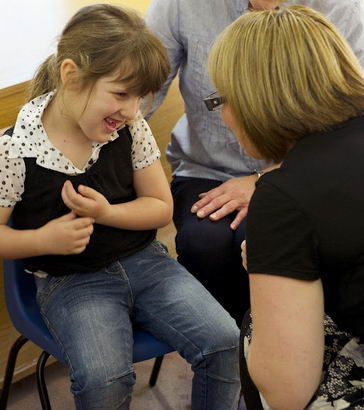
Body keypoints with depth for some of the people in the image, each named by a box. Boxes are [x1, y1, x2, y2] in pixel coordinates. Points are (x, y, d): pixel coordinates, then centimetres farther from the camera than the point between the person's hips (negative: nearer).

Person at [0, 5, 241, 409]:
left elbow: (161, 208, 4)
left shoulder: (131, 129, -5)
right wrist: (43, 239, -23)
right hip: (70, 281, -3)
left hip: (143, 259, 4)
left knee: (224, 342, -14)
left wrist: (106, 213, -15)